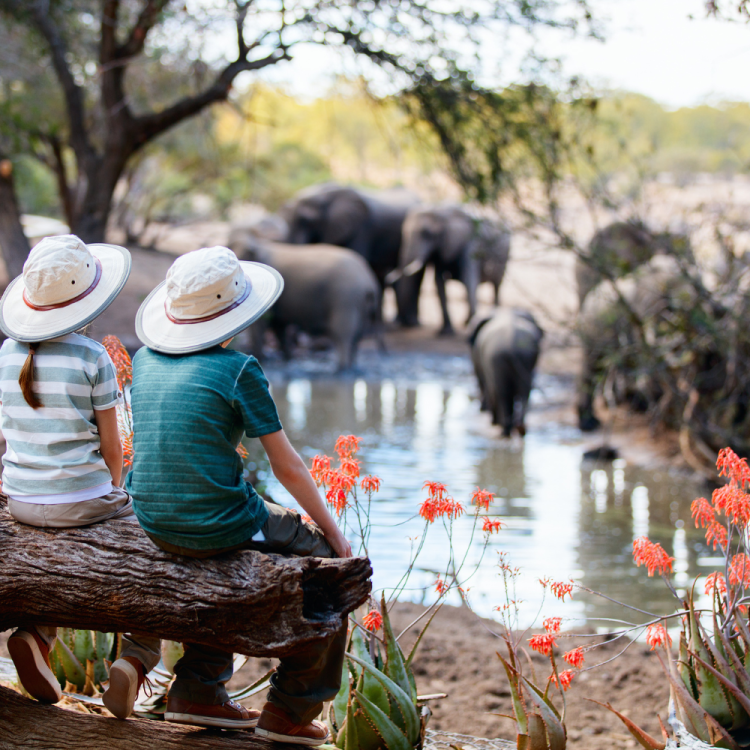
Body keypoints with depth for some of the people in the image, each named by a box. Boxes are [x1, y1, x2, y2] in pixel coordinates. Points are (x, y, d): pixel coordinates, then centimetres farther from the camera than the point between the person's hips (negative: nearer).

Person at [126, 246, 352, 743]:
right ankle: (291, 710, 17)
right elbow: (287, 466, -7)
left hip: (154, 523, 7)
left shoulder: (145, 361, 6)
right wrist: (333, 530, 4)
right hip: (218, 524, -7)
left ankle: (199, 690, 31)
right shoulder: (238, 370, -12)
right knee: (332, 562, 14)